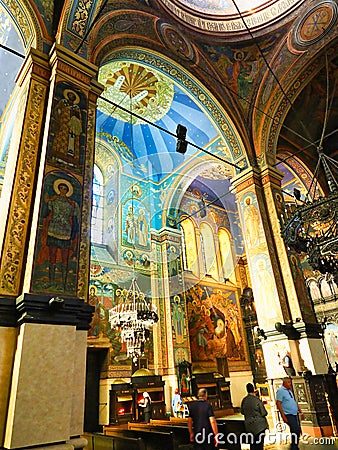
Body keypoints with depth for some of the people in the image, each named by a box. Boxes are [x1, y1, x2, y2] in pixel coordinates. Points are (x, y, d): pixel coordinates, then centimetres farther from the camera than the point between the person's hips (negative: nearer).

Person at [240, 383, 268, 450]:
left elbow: (242, 412, 8)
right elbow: (264, 413, -11)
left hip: (249, 425, 4)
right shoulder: (257, 400, -17)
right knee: (259, 444, 7)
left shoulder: (244, 400, -3)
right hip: (259, 425, -4)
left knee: (252, 444, 15)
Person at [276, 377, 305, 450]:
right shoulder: (280, 390, -12)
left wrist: (300, 412, 19)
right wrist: (283, 416, -19)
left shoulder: (289, 391, 14)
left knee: (298, 431, 11)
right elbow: (278, 403, -17)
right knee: (295, 430, -15)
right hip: (288, 415, -8)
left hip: (294, 414, 9)